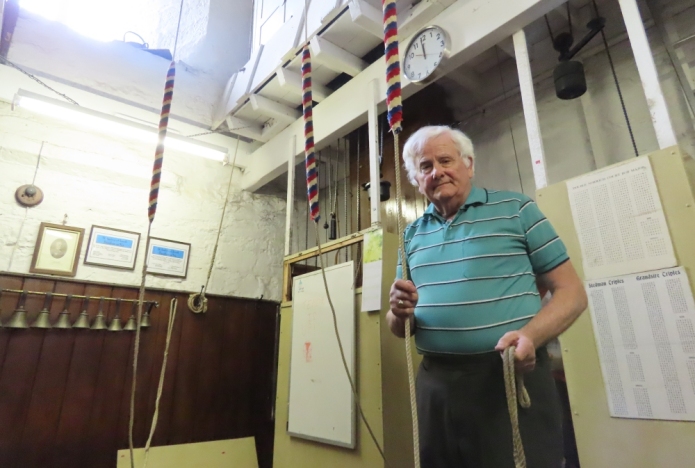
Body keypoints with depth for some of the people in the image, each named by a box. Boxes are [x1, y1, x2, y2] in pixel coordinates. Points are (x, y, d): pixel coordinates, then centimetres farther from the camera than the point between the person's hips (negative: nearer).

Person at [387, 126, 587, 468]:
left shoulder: (515, 209, 2)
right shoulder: (412, 235, 12)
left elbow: (571, 292, 0)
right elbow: (397, 327, 14)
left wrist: (530, 336, -18)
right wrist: (400, 312, -9)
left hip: (512, 378, -3)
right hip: (435, 384, 4)